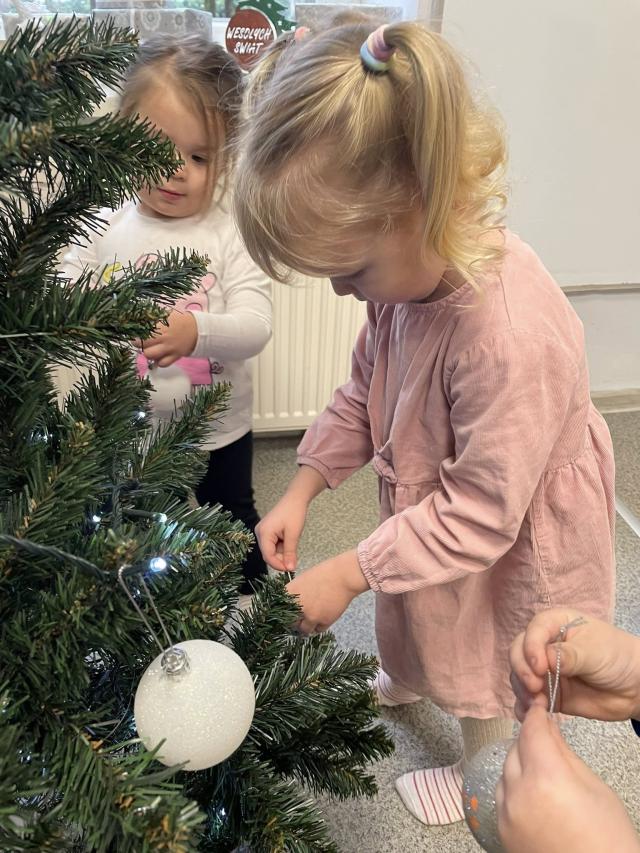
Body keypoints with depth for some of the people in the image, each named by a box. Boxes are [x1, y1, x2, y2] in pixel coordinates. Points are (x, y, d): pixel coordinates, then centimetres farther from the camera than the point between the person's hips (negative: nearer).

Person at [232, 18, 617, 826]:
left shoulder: (512, 336, -43)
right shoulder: (411, 272, -17)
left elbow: (479, 516, -32)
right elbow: (364, 391, -1)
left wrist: (348, 575, -27)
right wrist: (304, 486, -8)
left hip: (510, 544, -6)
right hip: (439, 506, 7)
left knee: (487, 674, 22)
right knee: (424, 620, 34)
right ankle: (406, 680, 69)